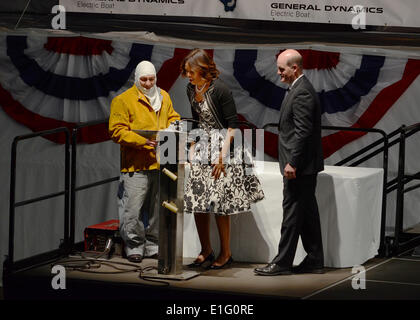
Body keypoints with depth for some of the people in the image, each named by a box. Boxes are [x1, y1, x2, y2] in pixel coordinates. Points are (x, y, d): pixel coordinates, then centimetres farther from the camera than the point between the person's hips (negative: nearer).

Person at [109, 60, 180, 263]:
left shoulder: (163, 97, 16)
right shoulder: (123, 100, -3)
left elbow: (172, 118, 26)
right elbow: (117, 131, -8)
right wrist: (141, 141, -18)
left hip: (160, 163, 5)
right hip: (136, 165, -5)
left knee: (157, 208, 11)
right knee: (133, 208, -7)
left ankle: (153, 246, 22)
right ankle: (134, 246, 5)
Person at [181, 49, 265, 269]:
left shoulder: (219, 89, -17)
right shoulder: (191, 89, 5)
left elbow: (232, 125, -15)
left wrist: (222, 156, -17)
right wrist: (192, 148, 10)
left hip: (221, 147, -7)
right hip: (201, 147, 7)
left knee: (218, 202, -6)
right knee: (196, 201, 4)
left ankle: (225, 254, 5)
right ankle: (206, 251, 16)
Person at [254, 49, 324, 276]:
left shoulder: (301, 93, -17)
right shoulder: (301, 89, 15)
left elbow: (303, 132, -22)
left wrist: (292, 163, -21)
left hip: (299, 166, -10)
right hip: (303, 166, 10)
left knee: (292, 213, -5)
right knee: (307, 213, 12)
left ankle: (282, 263, -1)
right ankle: (315, 261, 15)